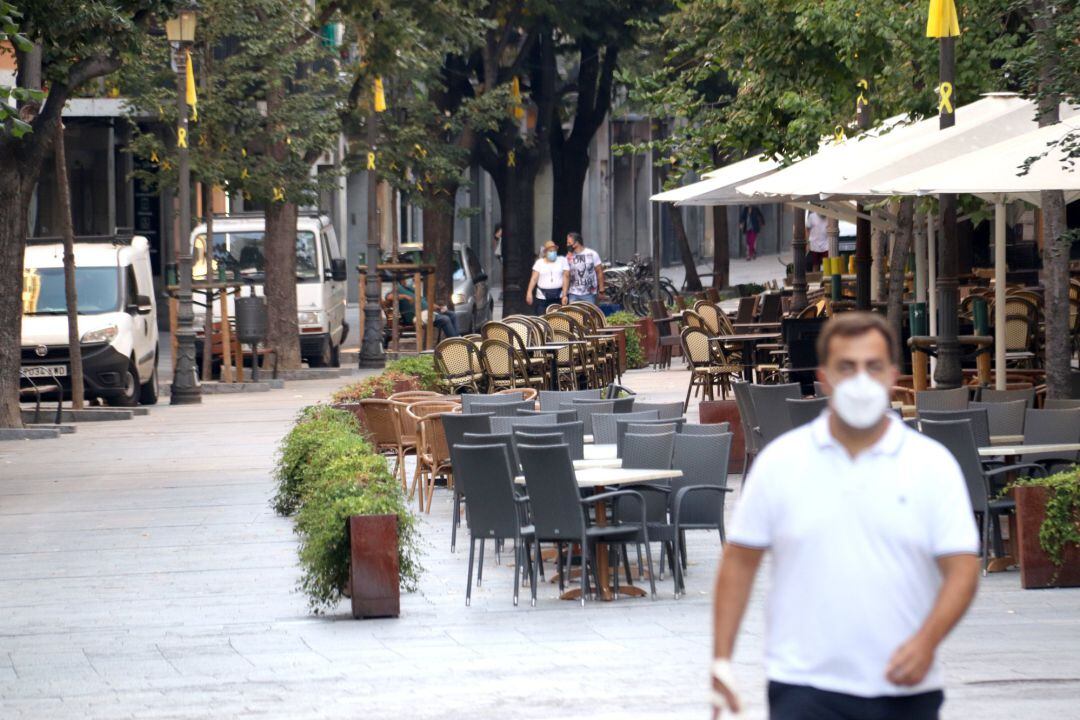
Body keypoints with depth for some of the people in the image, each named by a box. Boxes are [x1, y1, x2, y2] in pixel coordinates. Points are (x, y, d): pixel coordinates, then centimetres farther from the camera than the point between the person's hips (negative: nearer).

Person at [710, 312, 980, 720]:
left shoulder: (934, 465, 2)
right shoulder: (780, 461, 3)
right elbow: (740, 560, 7)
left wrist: (927, 641, -20)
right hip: (805, 687, -1)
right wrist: (721, 658, 0)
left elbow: (962, 569, -3)